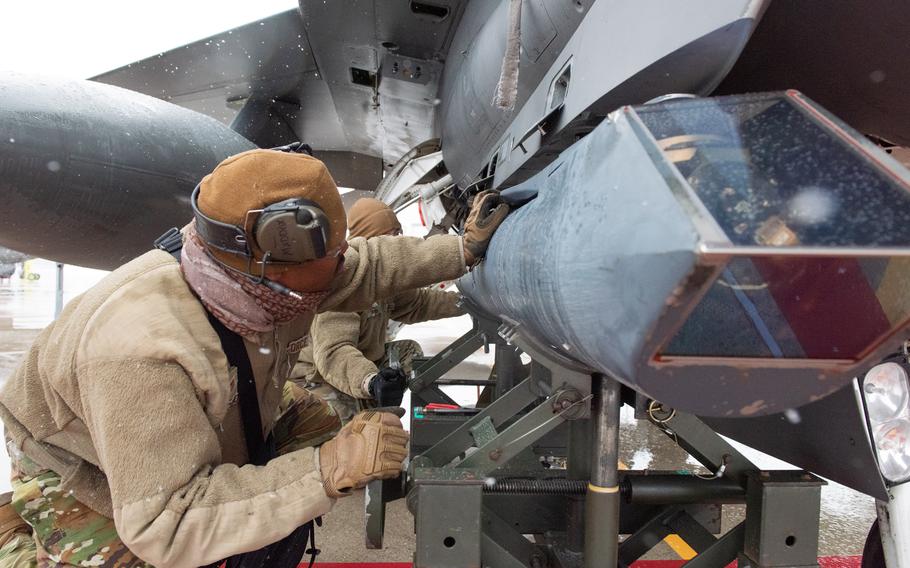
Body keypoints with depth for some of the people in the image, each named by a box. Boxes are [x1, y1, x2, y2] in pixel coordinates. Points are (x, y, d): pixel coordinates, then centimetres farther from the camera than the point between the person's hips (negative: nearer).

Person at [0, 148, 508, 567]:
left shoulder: (257, 281, -24)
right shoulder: (140, 353, -45)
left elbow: (366, 265, -7)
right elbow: (167, 524, -42)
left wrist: (464, 249, -5)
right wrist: (332, 469, -48)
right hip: (85, 481, -6)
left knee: (313, 420, -2)